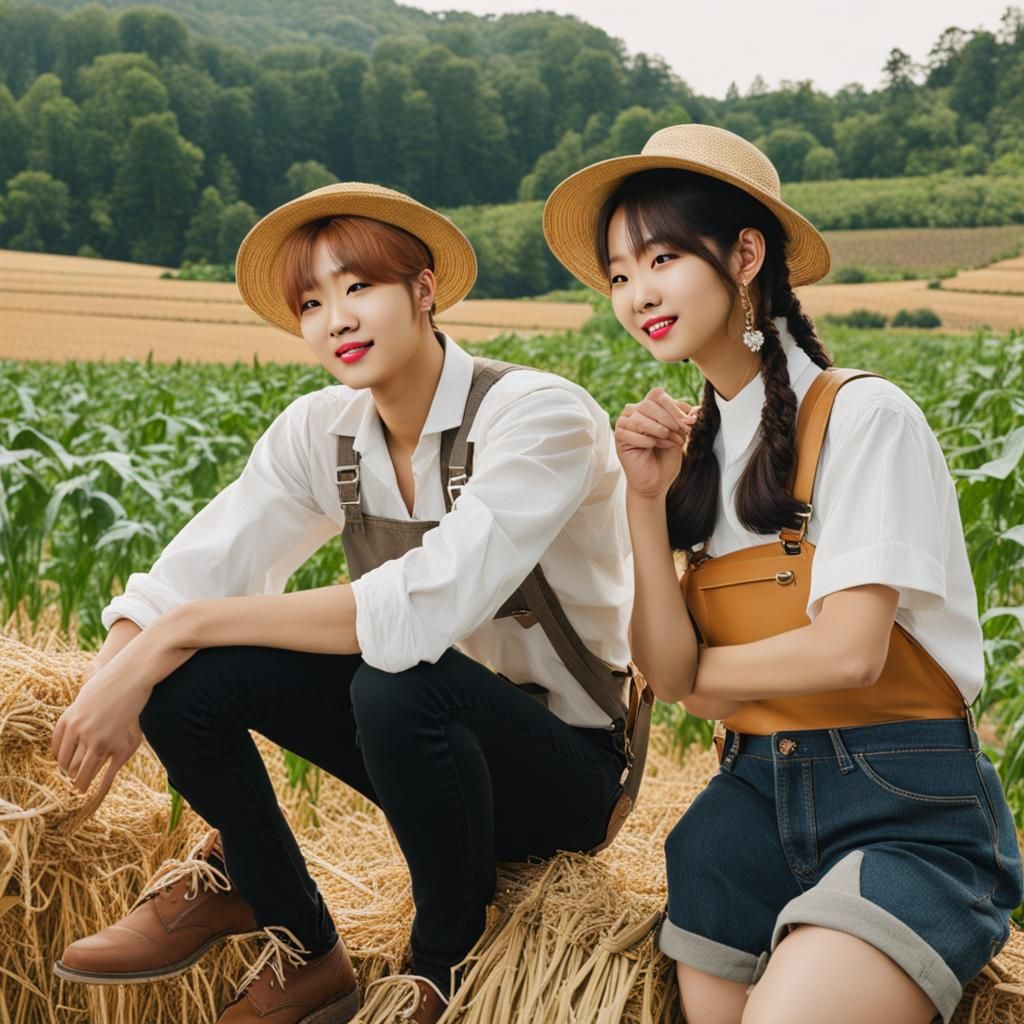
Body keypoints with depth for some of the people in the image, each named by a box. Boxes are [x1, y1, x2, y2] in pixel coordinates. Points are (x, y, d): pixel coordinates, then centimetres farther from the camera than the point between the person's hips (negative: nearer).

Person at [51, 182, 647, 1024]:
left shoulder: (540, 416, -22)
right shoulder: (318, 433, -2)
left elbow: (427, 607, -34)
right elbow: (191, 576, -10)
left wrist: (188, 624, -29)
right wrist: (113, 677, -31)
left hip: (568, 769, -5)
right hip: (445, 744, 5)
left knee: (398, 682, -36)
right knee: (184, 673, -14)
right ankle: (303, 953, 6)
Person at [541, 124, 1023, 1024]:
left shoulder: (862, 414, -11)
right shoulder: (692, 444, 8)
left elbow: (850, 650, -19)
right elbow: (668, 672, 0)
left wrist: (702, 671, -3)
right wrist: (648, 501, -10)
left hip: (908, 813, -6)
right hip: (756, 795, 6)